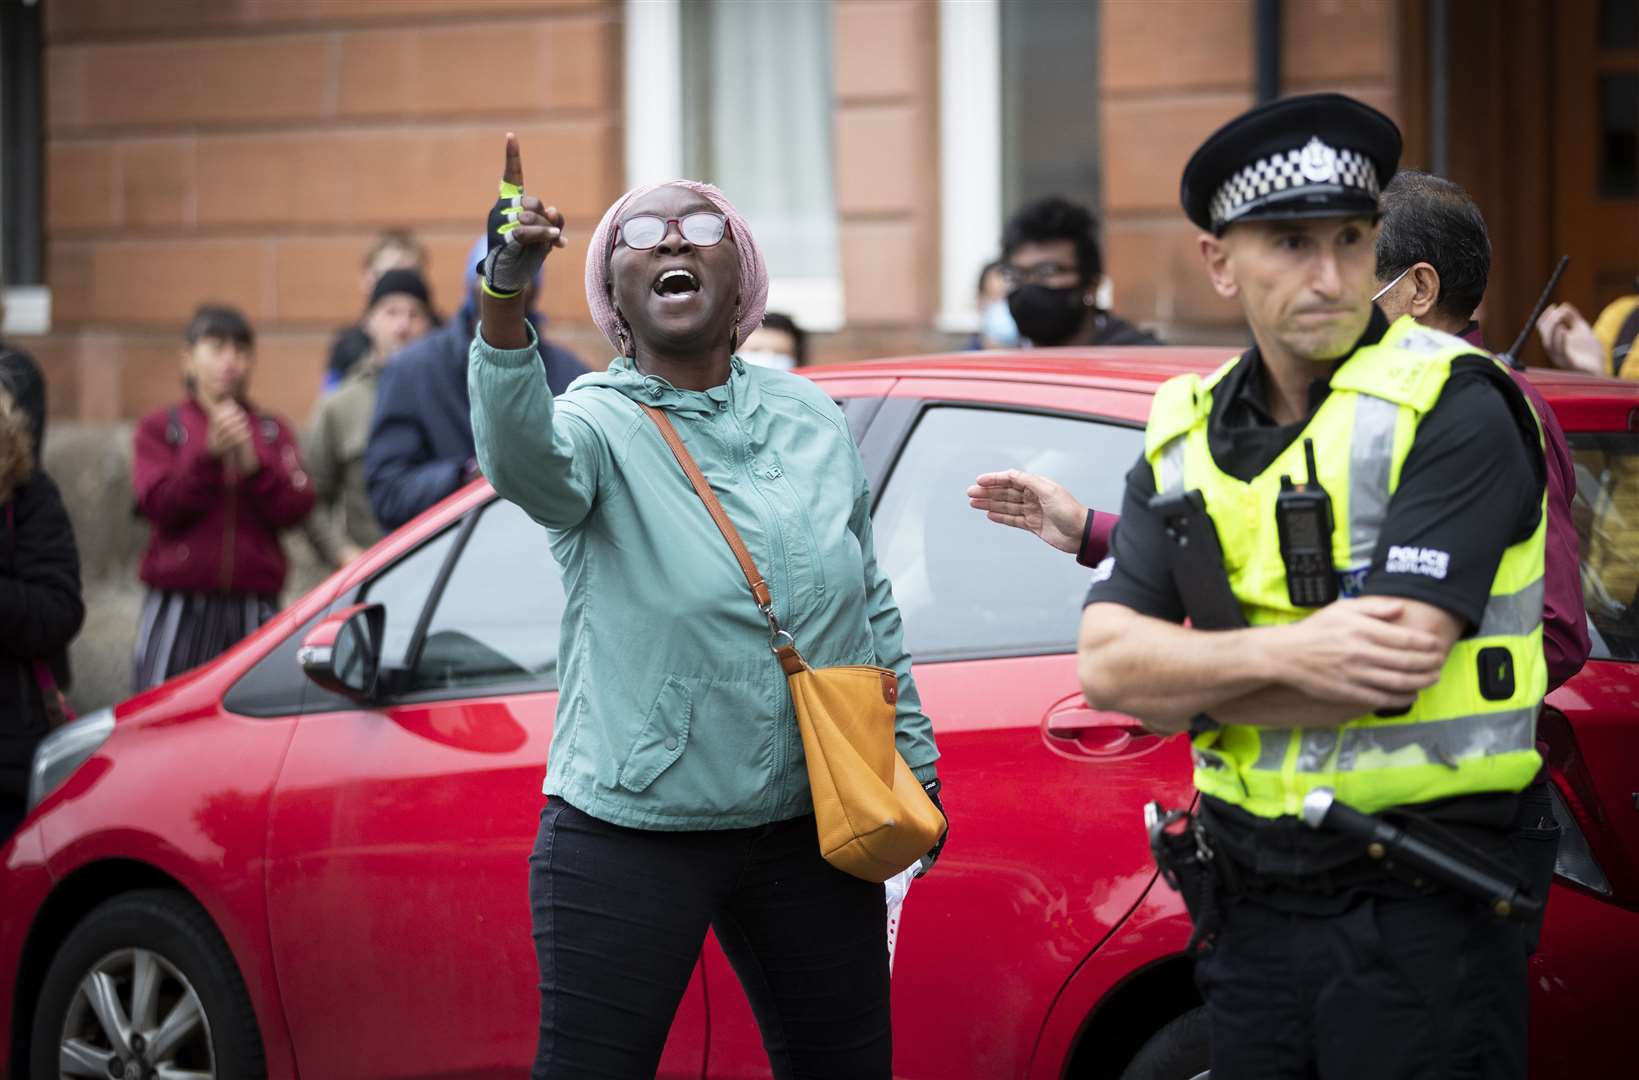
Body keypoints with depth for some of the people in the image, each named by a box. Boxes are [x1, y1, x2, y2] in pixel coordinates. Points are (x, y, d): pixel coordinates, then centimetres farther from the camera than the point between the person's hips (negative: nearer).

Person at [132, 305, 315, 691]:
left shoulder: (273, 431, 14)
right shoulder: (159, 428, 8)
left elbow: (295, 508, 2)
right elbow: (159, 505, -5)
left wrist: (251, 461, -12)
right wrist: (210, 454, -16)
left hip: (254, 610, 1)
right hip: (180, 607, -1)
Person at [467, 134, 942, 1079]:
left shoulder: (814, 420, 6)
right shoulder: (599, 424, -9)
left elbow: (874, 608, 15)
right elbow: (524, 461, -35)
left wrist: (914, 763, 13)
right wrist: (505, 301, -50)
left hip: (811, 830, 5)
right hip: (631, 839, -4)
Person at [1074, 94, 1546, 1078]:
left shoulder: (1453, 410, -10)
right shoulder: (1190, 435, 9)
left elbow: (1392, 674, -19)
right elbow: (1105, 665, -1)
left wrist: (1182, 690, -6)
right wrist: (1285, 655, -19)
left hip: (1420, 919, -6)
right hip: (1251, 910, 6)